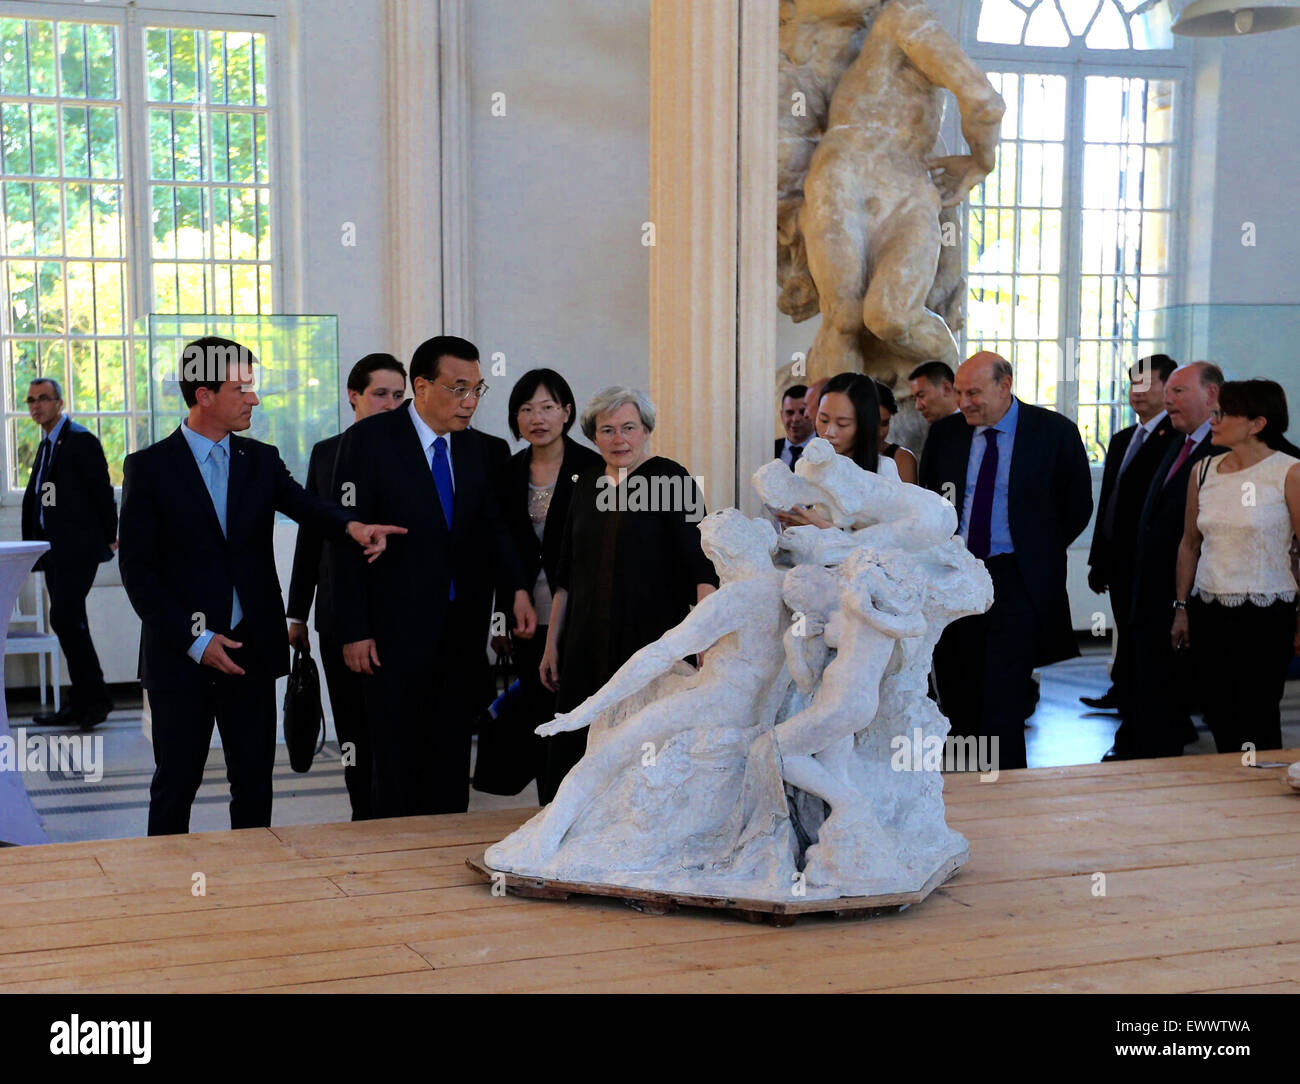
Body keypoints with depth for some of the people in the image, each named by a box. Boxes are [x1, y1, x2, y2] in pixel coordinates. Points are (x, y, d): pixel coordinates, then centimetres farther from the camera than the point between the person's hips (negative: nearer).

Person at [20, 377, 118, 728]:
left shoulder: (80, 440, -9)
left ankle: (96, 697, -6)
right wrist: (33, 543, 13)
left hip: (78, 548, -9)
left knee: (64, 617, -15)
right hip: (55, 550, 9)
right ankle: (81, 703, 14)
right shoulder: (47, 445, 17)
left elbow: (102, 492, -10)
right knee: (70, 621, 10)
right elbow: (35, 498, 19)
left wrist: (109, 538, -6)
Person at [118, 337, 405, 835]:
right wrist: (194, 639, -12)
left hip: (252, 648, 3)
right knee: (176, 783, 7)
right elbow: (137, 569, -6)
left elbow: (306, 505, -9)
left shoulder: (262, 461, 8)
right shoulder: (149, 467, -3)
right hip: (180, 654, -3)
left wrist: (352, 525, -32)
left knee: (254, 783, 8)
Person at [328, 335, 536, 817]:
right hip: (397, 630, -5)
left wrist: (516, 590, -12)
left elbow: (492, 529, 8)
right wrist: (354, 630, -13)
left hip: (463, 632, 5)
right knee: (396, 760, 3)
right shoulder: (368, 440, -8)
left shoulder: (480, 449, 8)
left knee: (451, 759, 11)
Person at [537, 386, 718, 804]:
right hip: (588, 644, 6)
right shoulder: (588, 482, 12)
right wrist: (552, 643, 16)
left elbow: (701, 565, -13)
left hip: (653, 640, -6)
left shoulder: (670, 479, -6)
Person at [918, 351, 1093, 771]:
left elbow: (1077, 507, 5)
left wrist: (1038, 554, 7)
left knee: (1003, 700, -10)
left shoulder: (1055, 432, -4)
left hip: (1017, 581, -4)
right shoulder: (945, 433, 5)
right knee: (957, 693, 7)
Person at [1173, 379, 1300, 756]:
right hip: (1208, 613, 5)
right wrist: (1181, 608, 13)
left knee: (1257, 725, -1)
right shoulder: (1203, 471, 7)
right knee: (1219, 721, 8)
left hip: (1266, 616, -5)